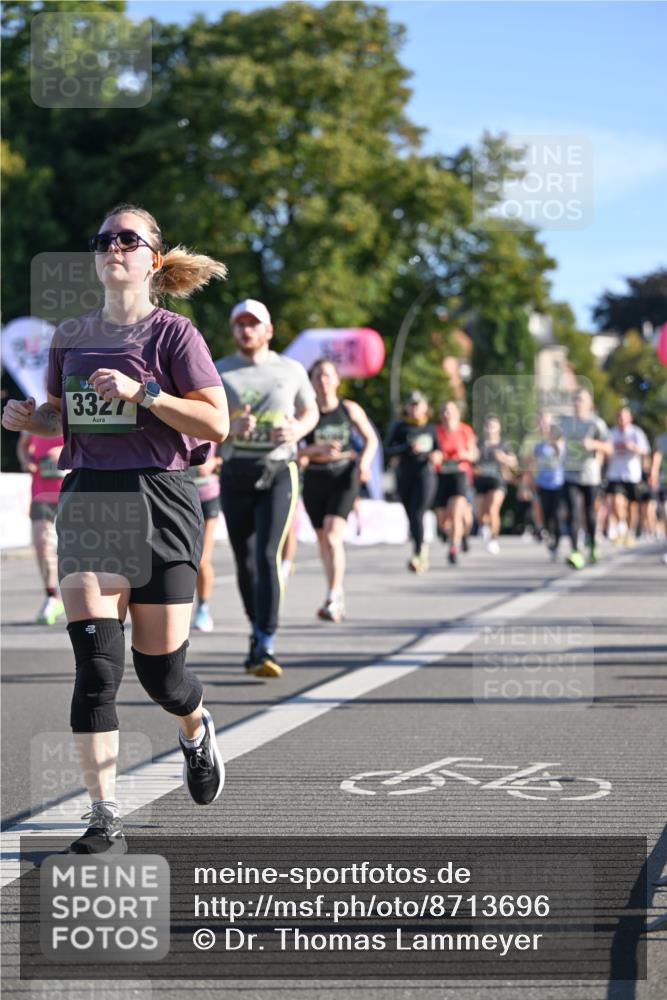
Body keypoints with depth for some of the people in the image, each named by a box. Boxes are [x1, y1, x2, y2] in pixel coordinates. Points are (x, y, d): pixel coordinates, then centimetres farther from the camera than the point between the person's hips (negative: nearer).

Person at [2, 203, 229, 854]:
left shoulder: (172, 334, -3)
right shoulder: (70, 337, 11)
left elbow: (216, 423, -8)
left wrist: (141, 392, -18)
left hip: (160, 505, -3)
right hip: (87, 502, 3)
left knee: (159, 668, 3)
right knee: (95, 661, -10)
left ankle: (196, 731, 40)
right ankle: (104, 817, -6)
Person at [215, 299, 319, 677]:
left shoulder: (291, 370, 6)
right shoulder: (219, 372, 5)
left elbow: (310, 412, 18)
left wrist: (297, 430, -5)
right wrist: (230, 426, -18)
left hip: (278, 472, -2)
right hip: (236, 473, 2)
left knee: (268, 556, -15)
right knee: (245, 561, 7)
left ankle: (266, 648, -19)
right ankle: (258, 630, 29)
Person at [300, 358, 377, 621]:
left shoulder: (350, 409, 2)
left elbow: (371, 439, 12)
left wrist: (365, 461, -7)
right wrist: (319, 449, -19)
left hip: (343, 478, -2)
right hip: (315, 479, 2)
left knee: (333, 536, -19)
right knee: (323, 540, 11)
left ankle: (333, 600, -21)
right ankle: (338, 598, 27)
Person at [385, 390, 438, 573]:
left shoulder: (431, 428, 11)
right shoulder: (399, 427, 5)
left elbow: (438, 448, 22)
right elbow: (388, 448, -5)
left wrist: (436, 455, -1)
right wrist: (409, 447, -18)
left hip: (425, 473, -1)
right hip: (405, 474, 1)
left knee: (417, 514, -16)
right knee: (411, 516, 7)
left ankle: (418, 554, -20)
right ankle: (422, 547, 28)